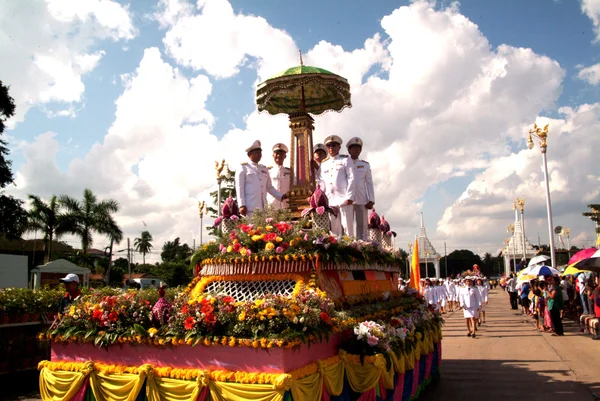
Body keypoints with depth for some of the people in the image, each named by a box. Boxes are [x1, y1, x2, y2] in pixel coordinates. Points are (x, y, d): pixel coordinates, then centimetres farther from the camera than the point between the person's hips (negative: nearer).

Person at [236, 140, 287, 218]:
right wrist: (242, 205, -10)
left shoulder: (264, 169, 21)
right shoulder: (244, 168, 6)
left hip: (263, 207, 5)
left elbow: (269, 187, 23)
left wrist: (281, 196, 9)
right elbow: (239, 188, -1)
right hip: (249, 208, -5)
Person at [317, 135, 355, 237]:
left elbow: (351, 178, 0)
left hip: (344, 199, -4)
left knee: (347, 227, -5)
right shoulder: (323, 164, 20)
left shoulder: (345, 160, 8)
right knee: (334, 229, 3)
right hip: (330, 201, 4)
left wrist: (349, 197, -10)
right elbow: (321, 182, 18)